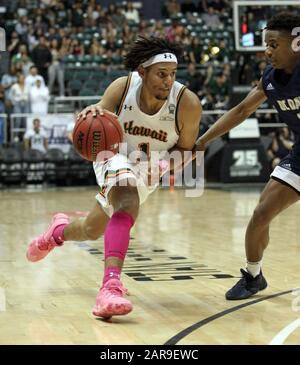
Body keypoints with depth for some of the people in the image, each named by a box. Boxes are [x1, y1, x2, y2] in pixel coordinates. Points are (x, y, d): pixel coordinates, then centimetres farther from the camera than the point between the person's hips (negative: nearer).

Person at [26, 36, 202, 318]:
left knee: (92, 230, 11)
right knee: (128, 204, -34)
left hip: (150, 169, 2)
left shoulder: (188, 104, -28)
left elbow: (186, 150, -11)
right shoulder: (122, 87, -25)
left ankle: (59, 230, 45)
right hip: (116, 157, -2)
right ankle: (111, 285, -35)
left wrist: (166, 163, -33)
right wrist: (92, 113, -39)